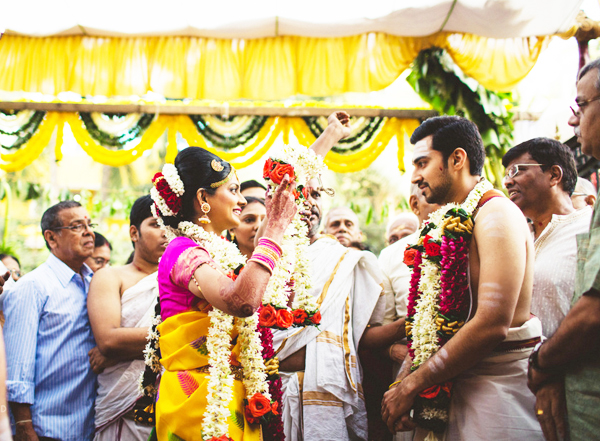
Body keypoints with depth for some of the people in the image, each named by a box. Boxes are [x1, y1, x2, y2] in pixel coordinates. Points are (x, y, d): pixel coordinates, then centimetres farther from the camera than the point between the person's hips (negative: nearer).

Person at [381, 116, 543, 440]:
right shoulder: (447, 224, 13)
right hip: (451, 385, 8)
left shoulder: (495, 214, -12)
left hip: (496, 383, -7)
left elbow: (492, 324, -22)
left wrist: (411, 386, -17)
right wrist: (404, 379, 1)